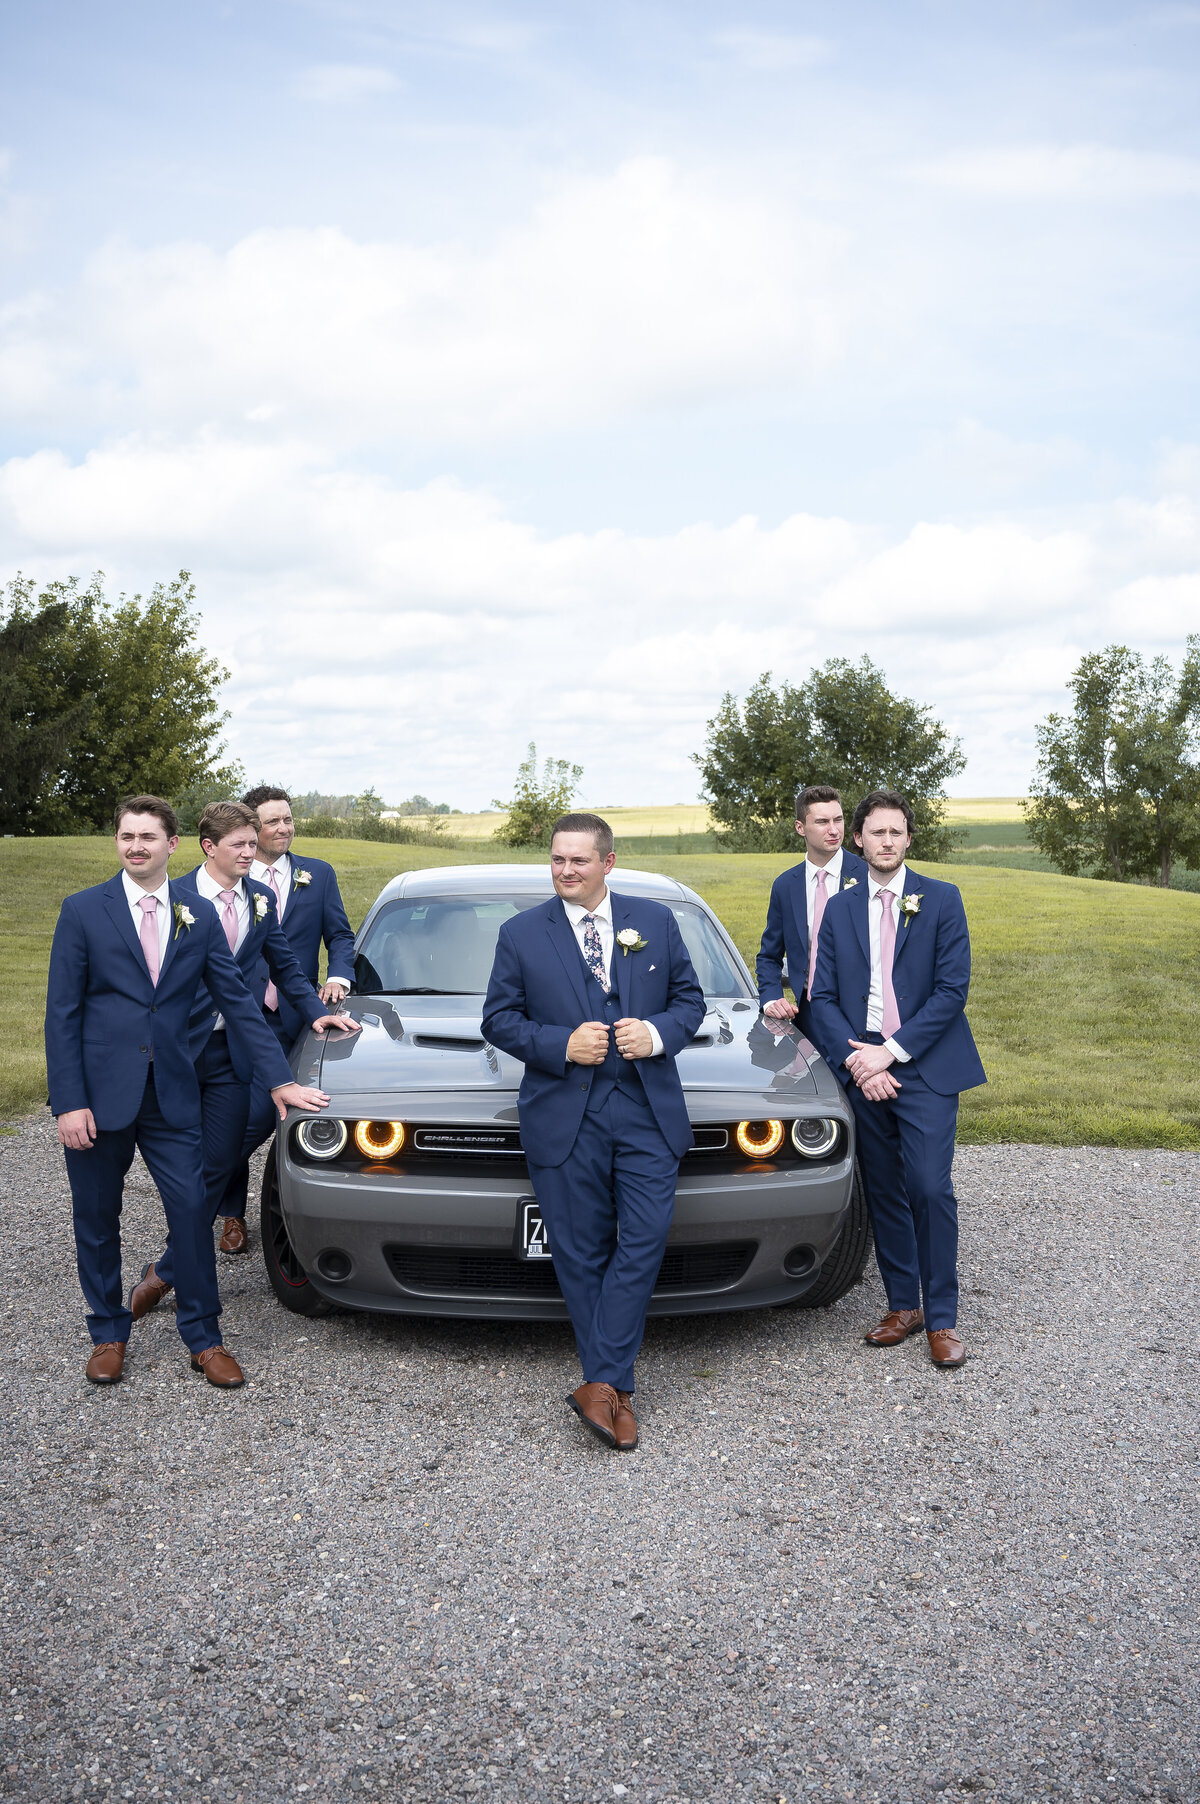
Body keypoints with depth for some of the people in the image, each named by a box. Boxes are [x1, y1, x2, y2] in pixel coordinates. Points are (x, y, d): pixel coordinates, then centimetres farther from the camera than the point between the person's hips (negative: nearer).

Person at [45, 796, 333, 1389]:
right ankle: (108, 1334, 28)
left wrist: (280, 1079, 2)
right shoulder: (83, 910, -2)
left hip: (171, 1095, 2)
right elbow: (62, 1013, -4)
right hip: (100, 1094, -1)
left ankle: (203, 1338, 15)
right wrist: (69, 1102, -11)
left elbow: (237, 1002, 8)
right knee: (97, 1219, 10)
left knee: (192, 1211, 0)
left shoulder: (199, 918, 5)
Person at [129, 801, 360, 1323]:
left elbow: (284, 964, 16)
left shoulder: (260, 899, 6)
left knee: (218, 1163, 5)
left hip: (233, 1050, 4)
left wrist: (317, 1011, 5)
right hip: (179, 1046, -4)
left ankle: (167, 1270, 18)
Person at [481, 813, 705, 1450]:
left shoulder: (656, 921, 9)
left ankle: (600, 1382, -2)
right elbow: (499, 1018, 4)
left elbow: (689, 998, 12)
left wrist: (657, 1033, -9)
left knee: (644, 1240, -9)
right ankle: (615, 1388, 15)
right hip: (563, 1117, -1)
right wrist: (561, 1045, -12)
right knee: (582, 1255, 3)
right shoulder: (521, 933, 5)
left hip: (647, 1111, 1)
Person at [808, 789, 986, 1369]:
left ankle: (942, 1319, 4)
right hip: (863, 1071, 4)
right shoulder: (840, 909, 10)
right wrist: (855, 1058, -10)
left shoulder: (941, 900, 0)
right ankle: (903, 1305, 22)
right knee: (883, 1192, 9)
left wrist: (891, 1051, -13)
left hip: (925, 1069, -3)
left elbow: (952, 988, -7)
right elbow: (823, 998, 6)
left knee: (930, 1189, -9)